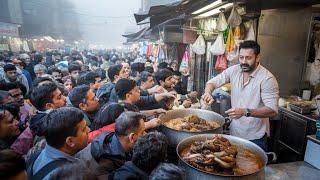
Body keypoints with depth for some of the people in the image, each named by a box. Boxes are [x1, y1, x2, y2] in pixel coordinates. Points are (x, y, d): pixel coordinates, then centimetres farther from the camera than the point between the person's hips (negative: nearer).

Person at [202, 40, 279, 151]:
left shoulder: (267, 79, -19)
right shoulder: (234, 70, -4)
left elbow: (273, 111, -22)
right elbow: (213, 82, 1)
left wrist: (245, 112, -36)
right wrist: (208, 93, -21)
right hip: (234, 132, 5)